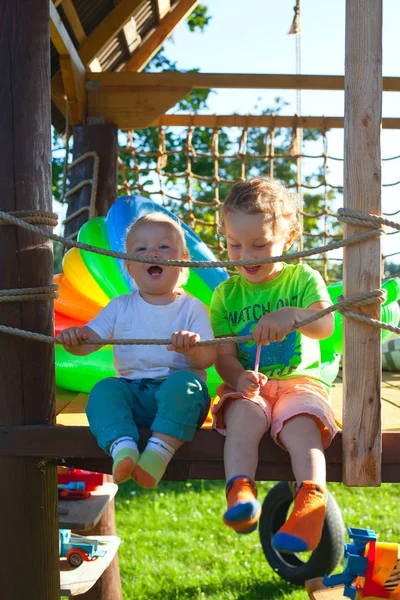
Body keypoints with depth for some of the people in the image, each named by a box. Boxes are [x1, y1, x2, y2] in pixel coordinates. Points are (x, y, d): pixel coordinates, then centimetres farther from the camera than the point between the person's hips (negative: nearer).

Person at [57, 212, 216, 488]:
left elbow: (208, 358, -4)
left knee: (184, 382, -34)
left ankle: (159, 453, -43)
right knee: (104, 390, -26)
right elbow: (90, 340, 5)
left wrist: (193, 348, -28)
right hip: (133, 393, 2)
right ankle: (122, 448, -45)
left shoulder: (192, 308, 5)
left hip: (178, 389, -2)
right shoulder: (121, 307, 13)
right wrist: (74, 339, -20)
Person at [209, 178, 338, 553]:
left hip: (299, 380, -1)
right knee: (243, 413, -33)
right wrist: (238, 376, -22)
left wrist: (292, 315, -37)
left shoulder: (303, 278, 4)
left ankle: (311, 498, -44)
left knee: (301, 421, -33)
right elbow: (224, 354, 3)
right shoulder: (226, 294, 9)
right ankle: (240, 491, -45)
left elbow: (326, 325, -14)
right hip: (249, 385, 1)